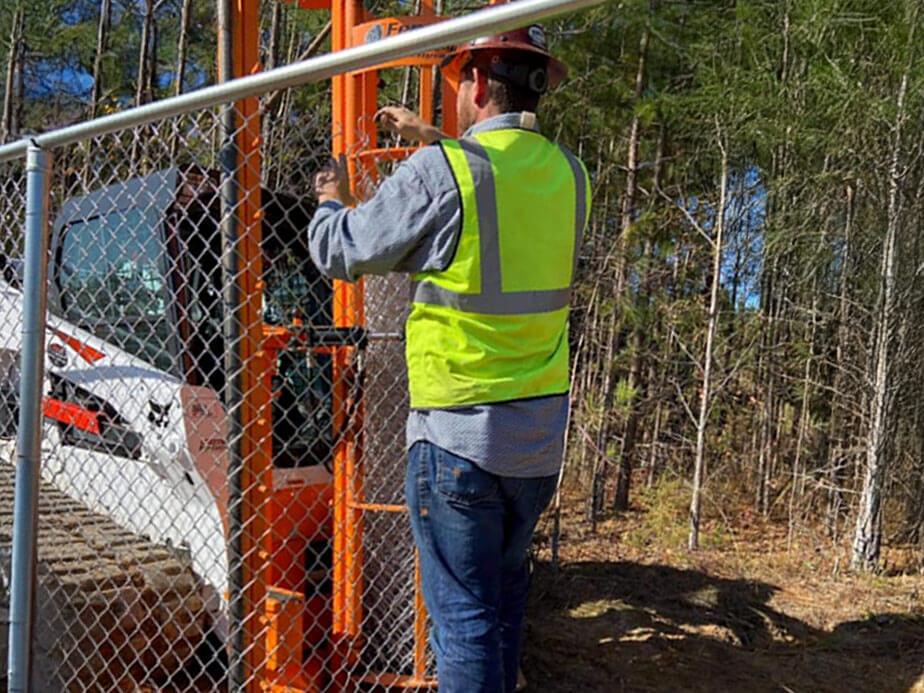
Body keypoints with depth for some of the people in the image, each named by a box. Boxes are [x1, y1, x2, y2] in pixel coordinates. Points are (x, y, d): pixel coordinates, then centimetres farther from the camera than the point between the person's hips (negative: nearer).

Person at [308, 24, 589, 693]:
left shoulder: (439, 172, -14)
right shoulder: (567, 173, 4)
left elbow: (340, 253, -2)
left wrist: (331, 200, 18)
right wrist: (434, 139, 34)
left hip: (459, 431, -6)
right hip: (543, 433, 7)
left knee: (464, 613, 3)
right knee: (505, 590, 22)